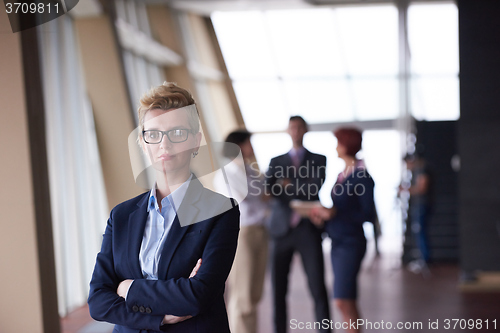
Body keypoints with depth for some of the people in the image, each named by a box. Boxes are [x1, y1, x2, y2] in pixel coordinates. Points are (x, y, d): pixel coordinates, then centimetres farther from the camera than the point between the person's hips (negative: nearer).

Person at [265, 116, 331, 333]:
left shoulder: (318, 160, 9)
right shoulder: (276, 162, 14)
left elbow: (315, 187, -8)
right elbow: (269, 190, -3)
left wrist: (289, 186, -6)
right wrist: (302, 192, -13)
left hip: (308, 230, -2)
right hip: (281, 230, 2)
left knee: (318, 288, -5)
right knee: (278, 289, 3)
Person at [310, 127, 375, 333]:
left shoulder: (361, 176, -12)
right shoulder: (343, 174, 13)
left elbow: (368, 215, -15)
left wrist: (335, 213, -21)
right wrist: (324, 216, 2)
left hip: (350, 243, -9)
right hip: (337, 241, 9)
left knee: (343, 300, -12)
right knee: (347, 301, 11)